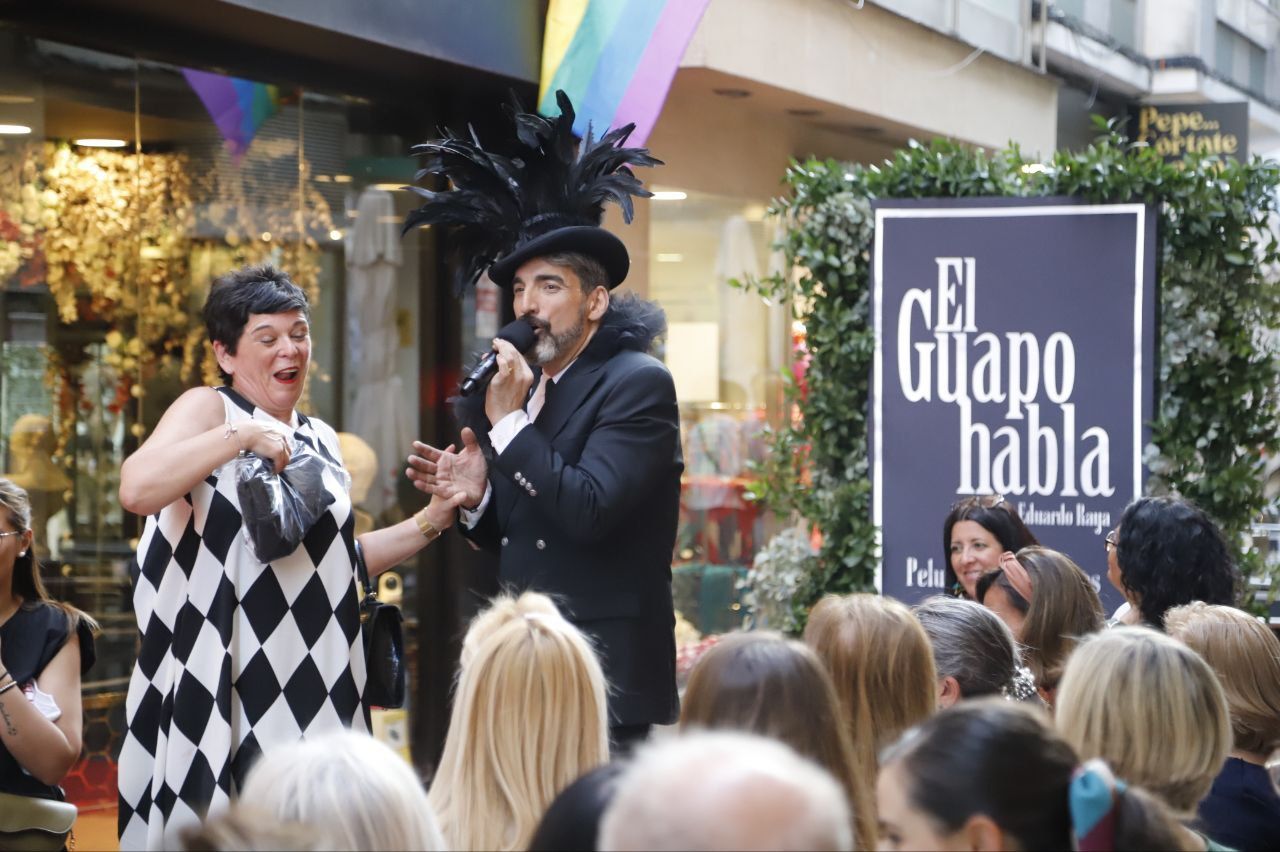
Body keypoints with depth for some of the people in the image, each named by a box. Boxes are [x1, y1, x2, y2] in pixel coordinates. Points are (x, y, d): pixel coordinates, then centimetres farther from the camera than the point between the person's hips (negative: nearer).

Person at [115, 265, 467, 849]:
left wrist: (434, 518, 13)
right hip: (229, 681, -6)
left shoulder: (319, 440, 16)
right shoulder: (207, 409, -3)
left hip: (311, 686, 6)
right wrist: (243, 437, -25)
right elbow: (135, 488, -22)